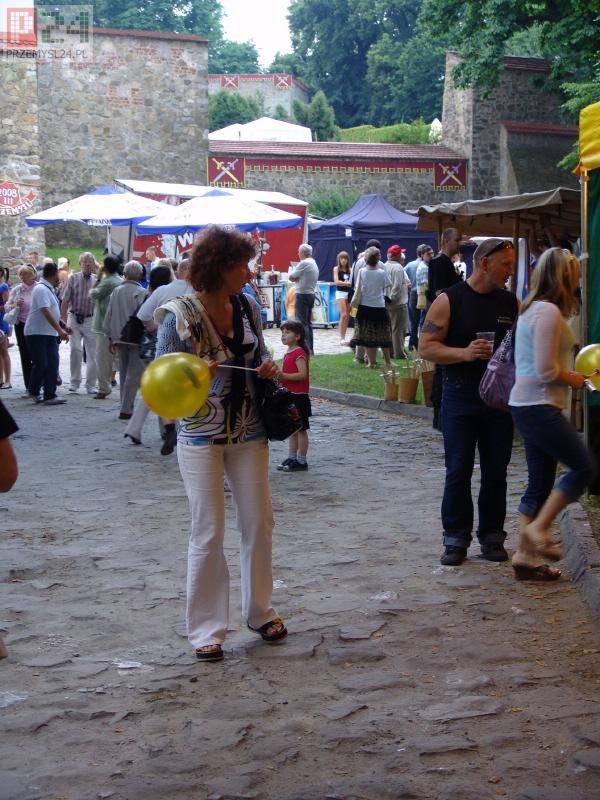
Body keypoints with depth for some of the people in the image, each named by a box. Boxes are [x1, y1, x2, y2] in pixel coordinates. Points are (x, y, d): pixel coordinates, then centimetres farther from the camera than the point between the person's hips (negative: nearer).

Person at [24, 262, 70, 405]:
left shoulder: (49, 289, 14)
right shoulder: (42, 289, -15)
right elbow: (46, 312, -25)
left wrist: (63, 326, 18)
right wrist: (60, 330, -29)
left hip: (50, 334, 9)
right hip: (37, 333, -9)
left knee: (52, 364, 0)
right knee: (40, 364, -4)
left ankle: (50, 395, 0)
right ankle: (33, 391, 16)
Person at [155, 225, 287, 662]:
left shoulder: (248, 307, 2)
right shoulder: (180, 315, -14)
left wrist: (267, 366, -6)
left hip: (248, 432, 5)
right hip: (201, 436, -5)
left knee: (259, 523, 10)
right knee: (208, 532, -1)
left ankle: (260, 610, 28)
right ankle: (207, 628, 11)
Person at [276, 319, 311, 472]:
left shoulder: (299, 353, -15)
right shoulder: (288, 353, 14)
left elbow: (302, 374, -24)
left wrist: (284, 376, -25)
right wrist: (279, 377, 7)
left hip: (298, 396, -9)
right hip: (289, 396, 9)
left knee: (300, 429, -2)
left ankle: (301, 461, 3)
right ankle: (291, 457, 22)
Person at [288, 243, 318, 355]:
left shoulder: (304, 263, -15)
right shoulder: (314, 263, 16)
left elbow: (290, 277, -11)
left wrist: (295, 278, 8)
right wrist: (298, 278, -3)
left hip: (302, 295, -10)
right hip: (311, 294, 10)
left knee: (302, 323, -8)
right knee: (308, 322, 14)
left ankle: (306, 348, -12)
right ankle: (310, 348, 16)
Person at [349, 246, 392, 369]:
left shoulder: (362, 272, -7)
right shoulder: (382, 273, -7)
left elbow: (358, 290, -2)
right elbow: (385, 288, 4)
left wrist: (355, 303, 10)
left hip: (365, 307, 0)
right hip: (380, 307, 0)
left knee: (367, 336, 7)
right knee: (383, 336, 11)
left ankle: (371, 362, 5)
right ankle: (387, 361, 18)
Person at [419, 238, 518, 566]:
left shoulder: (511, 302, 9)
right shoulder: (449, 300, -4)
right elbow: (426, 347, -8)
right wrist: (464, 353, -20)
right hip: (460, 395, -3)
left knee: (496, 472, 8)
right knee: (458, 471, 0)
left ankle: (492, 536, 19)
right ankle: (456, 539, 10)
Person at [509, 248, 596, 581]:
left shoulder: (534, 309, 16)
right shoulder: (549, 311, -15)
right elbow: (546, 371, -20)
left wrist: (569, 376, 9)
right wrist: (574, 379, -4)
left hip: (530, 405, 10)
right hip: (538, 406, -10)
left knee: (540, 483, 11)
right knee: (582, 467, -4)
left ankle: (525, 554, 14)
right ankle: (538, 528, -2)